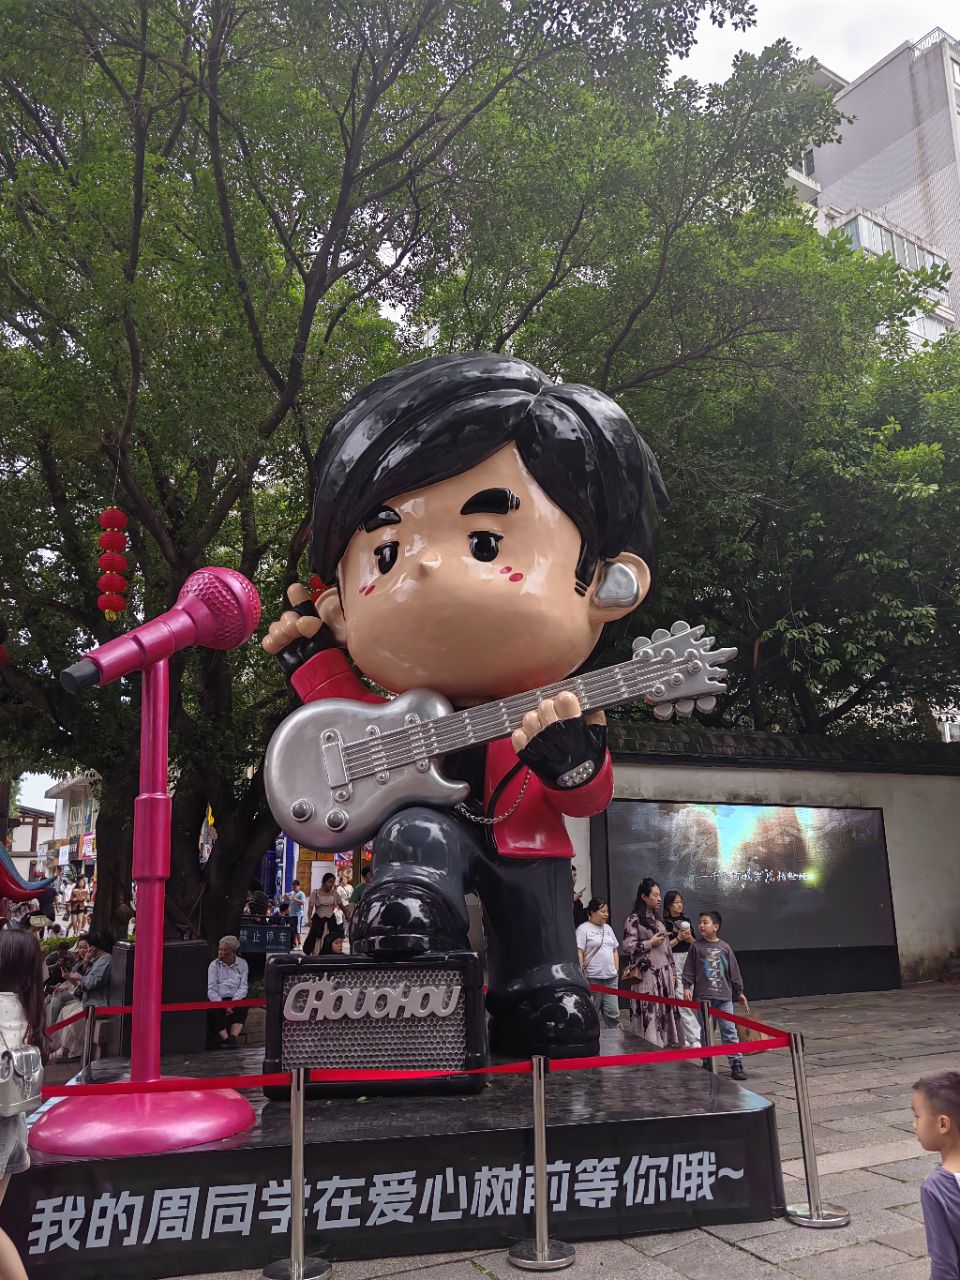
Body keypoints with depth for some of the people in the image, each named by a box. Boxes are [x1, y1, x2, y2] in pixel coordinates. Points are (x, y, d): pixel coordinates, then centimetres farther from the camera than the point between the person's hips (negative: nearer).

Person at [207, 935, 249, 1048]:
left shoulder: (242, 964, 7)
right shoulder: (214, 965, 4)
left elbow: (243, 987, 1)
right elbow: (211, 989, -5)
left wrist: (232, 1004, -15)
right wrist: (223, 1005, -18)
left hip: (235, 1000, 1)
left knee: (242, 1007, -30)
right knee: (214, 1011, -31)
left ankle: (233, 1036, -38)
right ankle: (225, 1038, -34)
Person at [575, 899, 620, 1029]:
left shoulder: (608, 928, 17)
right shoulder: (583, 929, -5)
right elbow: (579, 953, -10)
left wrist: (617, 971, 15)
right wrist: (581, 975, -15)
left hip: (611, 977, 6)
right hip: (593, 978, -6)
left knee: (613, 1013, 2)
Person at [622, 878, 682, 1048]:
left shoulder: (658, 920, 17)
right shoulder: (633, 920, -7)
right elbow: (628, 946, -14)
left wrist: (673, 973, 18)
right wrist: (650, 943, -10)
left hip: (664, 974, 7)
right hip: (647, 975, -7)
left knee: (666, 1011, 8)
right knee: (649, 1014, -8)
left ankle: (667, 1044, 16)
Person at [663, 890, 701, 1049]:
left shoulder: (686, 921, 13)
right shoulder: (664, 923, -6)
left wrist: (690, 938, -3)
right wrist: (678, 938, -14)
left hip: (689, 962, 6)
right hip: (674, 963, -6)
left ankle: (682, 1037, 15)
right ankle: (694, 1038, -11)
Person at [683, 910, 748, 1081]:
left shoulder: (725, 948, 4)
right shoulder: (696, 946, 0)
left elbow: (734, 972, 11)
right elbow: (689, 969, 2)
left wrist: (739, 992, 14)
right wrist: (687, 987, -8)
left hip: (724, 996, 1)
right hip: (703, 996, -1)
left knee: (729, 1031, -1)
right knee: (705, 1032, 7)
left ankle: (736, 1063, 3)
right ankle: (707, 1063, 17)